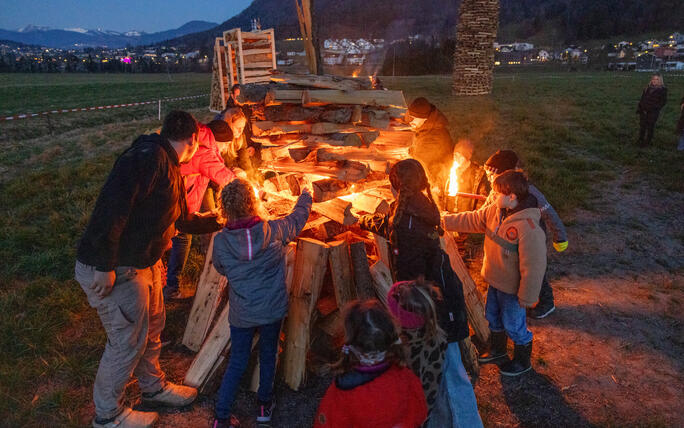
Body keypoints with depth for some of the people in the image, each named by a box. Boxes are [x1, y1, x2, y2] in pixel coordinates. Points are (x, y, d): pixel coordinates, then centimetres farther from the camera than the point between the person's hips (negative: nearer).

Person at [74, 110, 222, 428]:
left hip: (145, 264, 10)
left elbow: (183, 220, 25)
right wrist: (104, 266, -29)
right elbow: (111, 206, -30)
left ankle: (154, 388, 45)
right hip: (112, 271, -10)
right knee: (127, 341, 4)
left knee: (152, 327, 22)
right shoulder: (148, 157, -21)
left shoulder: (172, 170, 12)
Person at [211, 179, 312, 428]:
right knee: (268, 356, 21)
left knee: (237, 363, 15)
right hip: (272, 310, 0)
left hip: (240, 313, 0)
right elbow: (298, 218, 4)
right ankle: (264, 405, 37)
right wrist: (306, 196, 23)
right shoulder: (274, 231, -16)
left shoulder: (221, 241, -14)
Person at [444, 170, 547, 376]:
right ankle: (498, 350, 53)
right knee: (492, 317, 26)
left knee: (513, 325, 13)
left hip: (512, 289, -8)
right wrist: (444, 221, 3)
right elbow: (472, 220, 6)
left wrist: (526, 298, -22)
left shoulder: (528, 228, -34)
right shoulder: (495, 211, -9)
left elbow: (533, 267, -29)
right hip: (495, 281, 8)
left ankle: (523, 361, 41)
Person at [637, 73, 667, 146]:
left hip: (652, 113, -5)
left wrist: (656, 108, -12)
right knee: (642, 126, 10)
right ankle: (641, 141, 23)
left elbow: (663, 101, -4)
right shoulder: (648, 88, 10)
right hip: (643, 110, 5)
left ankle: (647, 142, 14)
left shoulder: (662, 89, -5)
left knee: (650, 127, 3)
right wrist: (639, 107, 10)